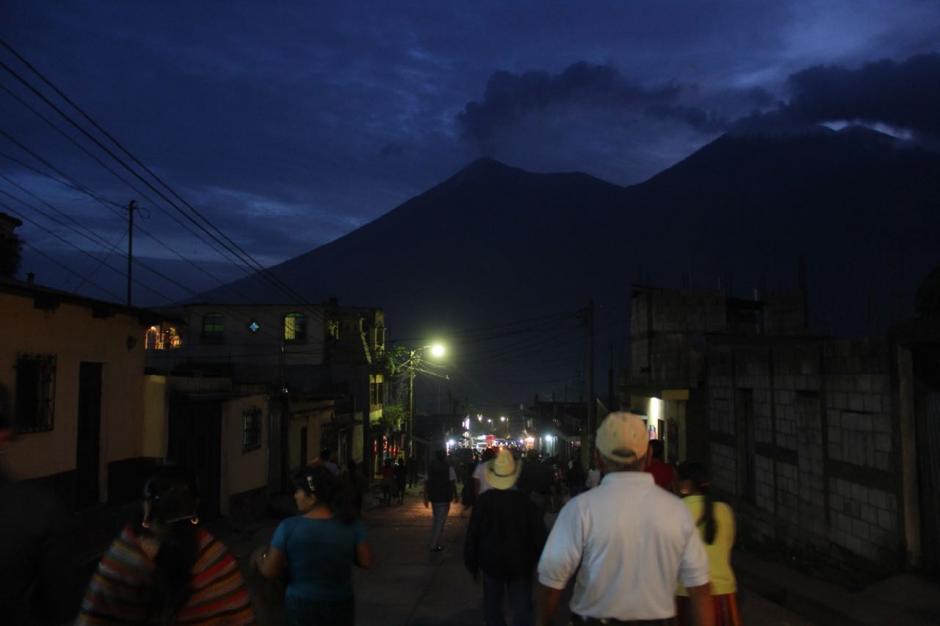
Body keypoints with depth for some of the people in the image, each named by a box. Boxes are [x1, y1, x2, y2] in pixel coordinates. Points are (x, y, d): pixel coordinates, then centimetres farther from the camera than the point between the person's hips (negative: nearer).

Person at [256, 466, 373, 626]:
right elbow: (366, 561, -5)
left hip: (302, 606, -2)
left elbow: (269, 571, -11)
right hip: (340, 606, 2)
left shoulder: (289, 527, -17)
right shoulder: (351, 524, -11)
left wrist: (258, 560, 10)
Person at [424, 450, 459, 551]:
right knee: (440, 521, -1)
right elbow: (453, 483, -9)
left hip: (433, 497, 5)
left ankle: (434, 543, 22)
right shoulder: (449, 468, -7)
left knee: (436, 520, 20)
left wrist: (426, 497, 7)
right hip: (444, 498, -5)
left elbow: (426, 483, 4)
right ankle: (434, 545, -4)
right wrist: (455, 495, 3)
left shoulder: (430, 467, 7)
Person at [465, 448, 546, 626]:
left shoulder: (483, 500, -13)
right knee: (522, 611, 8)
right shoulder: (525, 501, -13)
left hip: (491, 564, 1)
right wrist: (535, 561, 9)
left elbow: (472, 536, -6)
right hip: (521, 565, 0)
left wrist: (472, 564, 6)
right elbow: (539, 536, -6)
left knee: (492, 608, 17)